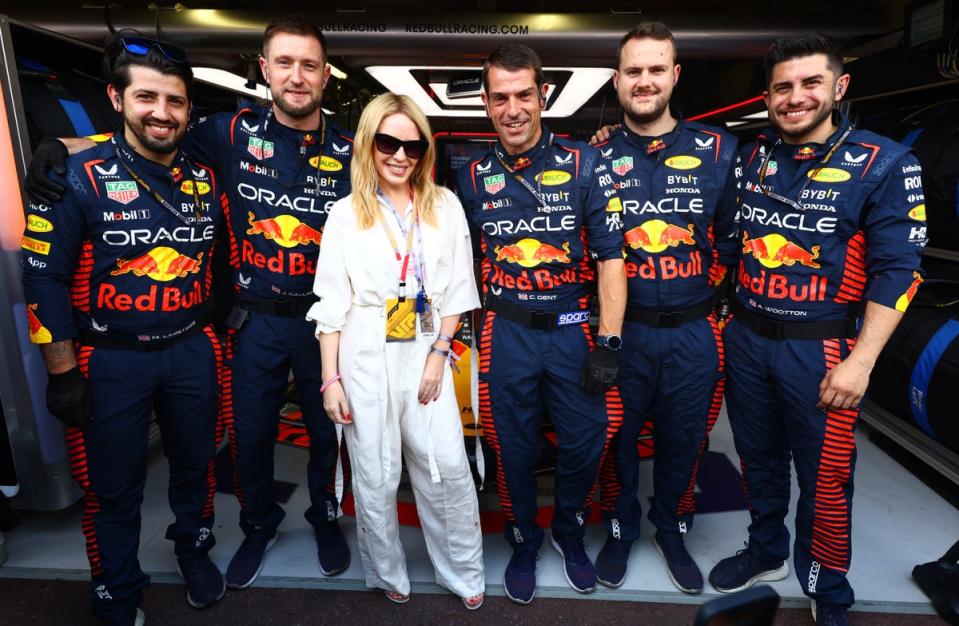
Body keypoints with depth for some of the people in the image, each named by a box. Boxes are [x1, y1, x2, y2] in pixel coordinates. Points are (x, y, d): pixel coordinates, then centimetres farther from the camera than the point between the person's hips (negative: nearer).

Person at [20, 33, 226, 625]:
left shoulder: (205, 180, 1)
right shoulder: (79, 177, -11)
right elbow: (44, 278, -10)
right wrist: (64, 372, -10)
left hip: (191, 350, 4)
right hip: (111, 361, -3)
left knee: (196, 463, 20)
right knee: (114, 487, 12)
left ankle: (194, 549, 47)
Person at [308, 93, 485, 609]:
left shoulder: (444, 206, 4)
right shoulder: (346, 214, 1)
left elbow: (456, 290, 4)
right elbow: (332, 304, 0)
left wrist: (439, 353, -5)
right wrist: (330, 378, -3)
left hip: (426, 353, 1)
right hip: (365, 358, -1)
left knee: (447, 467, 3)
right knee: (375, 476, 9)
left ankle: (464, 573, 25)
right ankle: (388, 574, 32)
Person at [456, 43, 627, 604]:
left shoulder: (585, 164, -4)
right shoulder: (474, 176, 4)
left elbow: (611, 256, -6)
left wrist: (608, 343, -12)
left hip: (574, 329, -1)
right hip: (507, 333, 1)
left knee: (586, 441, 8)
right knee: (514, 447, 12)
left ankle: (570, 531, 38)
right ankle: (524, 542, 37)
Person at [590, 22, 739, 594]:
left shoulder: (719, 150, 2)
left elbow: (736, 233, 8)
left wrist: (708, 283, -1)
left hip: (693, 333, 1)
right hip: (621, 331, -1)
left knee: (684, 441, 15)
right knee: (617, 440, 12)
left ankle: (672, 531, 40)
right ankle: (620, 530, 36)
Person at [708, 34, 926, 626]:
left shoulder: (884, 164, -7)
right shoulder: (752, 156, 4)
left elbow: (896, 272, -10)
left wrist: (860, 361, -16)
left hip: (820, 349, -4)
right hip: (746, 339, 4)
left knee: (825, 481, 7)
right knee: (759, 460, 18)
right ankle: (766, 553, 41)